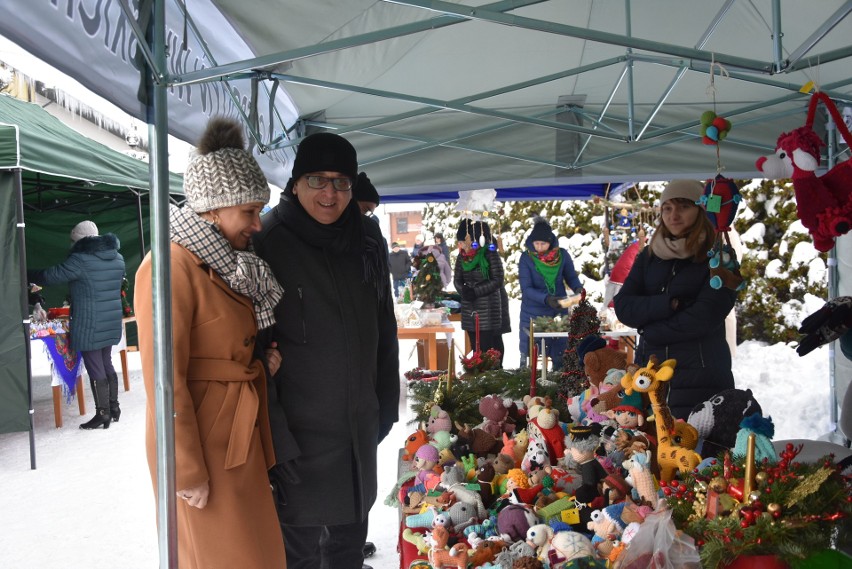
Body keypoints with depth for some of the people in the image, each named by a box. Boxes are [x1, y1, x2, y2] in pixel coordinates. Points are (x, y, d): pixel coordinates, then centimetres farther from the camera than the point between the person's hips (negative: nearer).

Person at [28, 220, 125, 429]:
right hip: (111, 323, 8)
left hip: (89, 326, -8)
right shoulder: (117, 257, 8)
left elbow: (51, 276, -9)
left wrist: (27, 275, 9)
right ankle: (113, 407, 24)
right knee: (106, 365, 17)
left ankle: (102, 414, 6)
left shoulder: (80, 260, -16)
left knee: (95, 369, 0)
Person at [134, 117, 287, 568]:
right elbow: (165, 380, -20)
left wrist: (264, 355, -1)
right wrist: (187, 471, -17)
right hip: (200, 436, -8)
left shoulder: (232, 262, 9)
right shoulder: (171, 267, -20)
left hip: (241, 428, 8)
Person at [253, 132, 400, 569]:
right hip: (300, 427, -5)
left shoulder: (367, 242, 3)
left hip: (359, 425, 6)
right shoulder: (268, 243, -14)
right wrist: (274, 433, -17)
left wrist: (386, 403, 13)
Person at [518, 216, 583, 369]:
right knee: (527, 350, 12)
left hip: (558, 311, 1)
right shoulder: (526, 258, -12)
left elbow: (571, 277, 5)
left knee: (559, 352, 8)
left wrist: (578, 288, -17)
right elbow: (526, 288, -16)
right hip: (533, 313, -1)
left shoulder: (562, 255, -7)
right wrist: (546, 299, -31)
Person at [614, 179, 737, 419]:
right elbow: (623, 307, 1)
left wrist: (650, 330, -5)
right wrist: (668, 303, -13)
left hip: (700, 380, -4)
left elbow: (705, 317, -12)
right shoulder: (649, 256, 11)